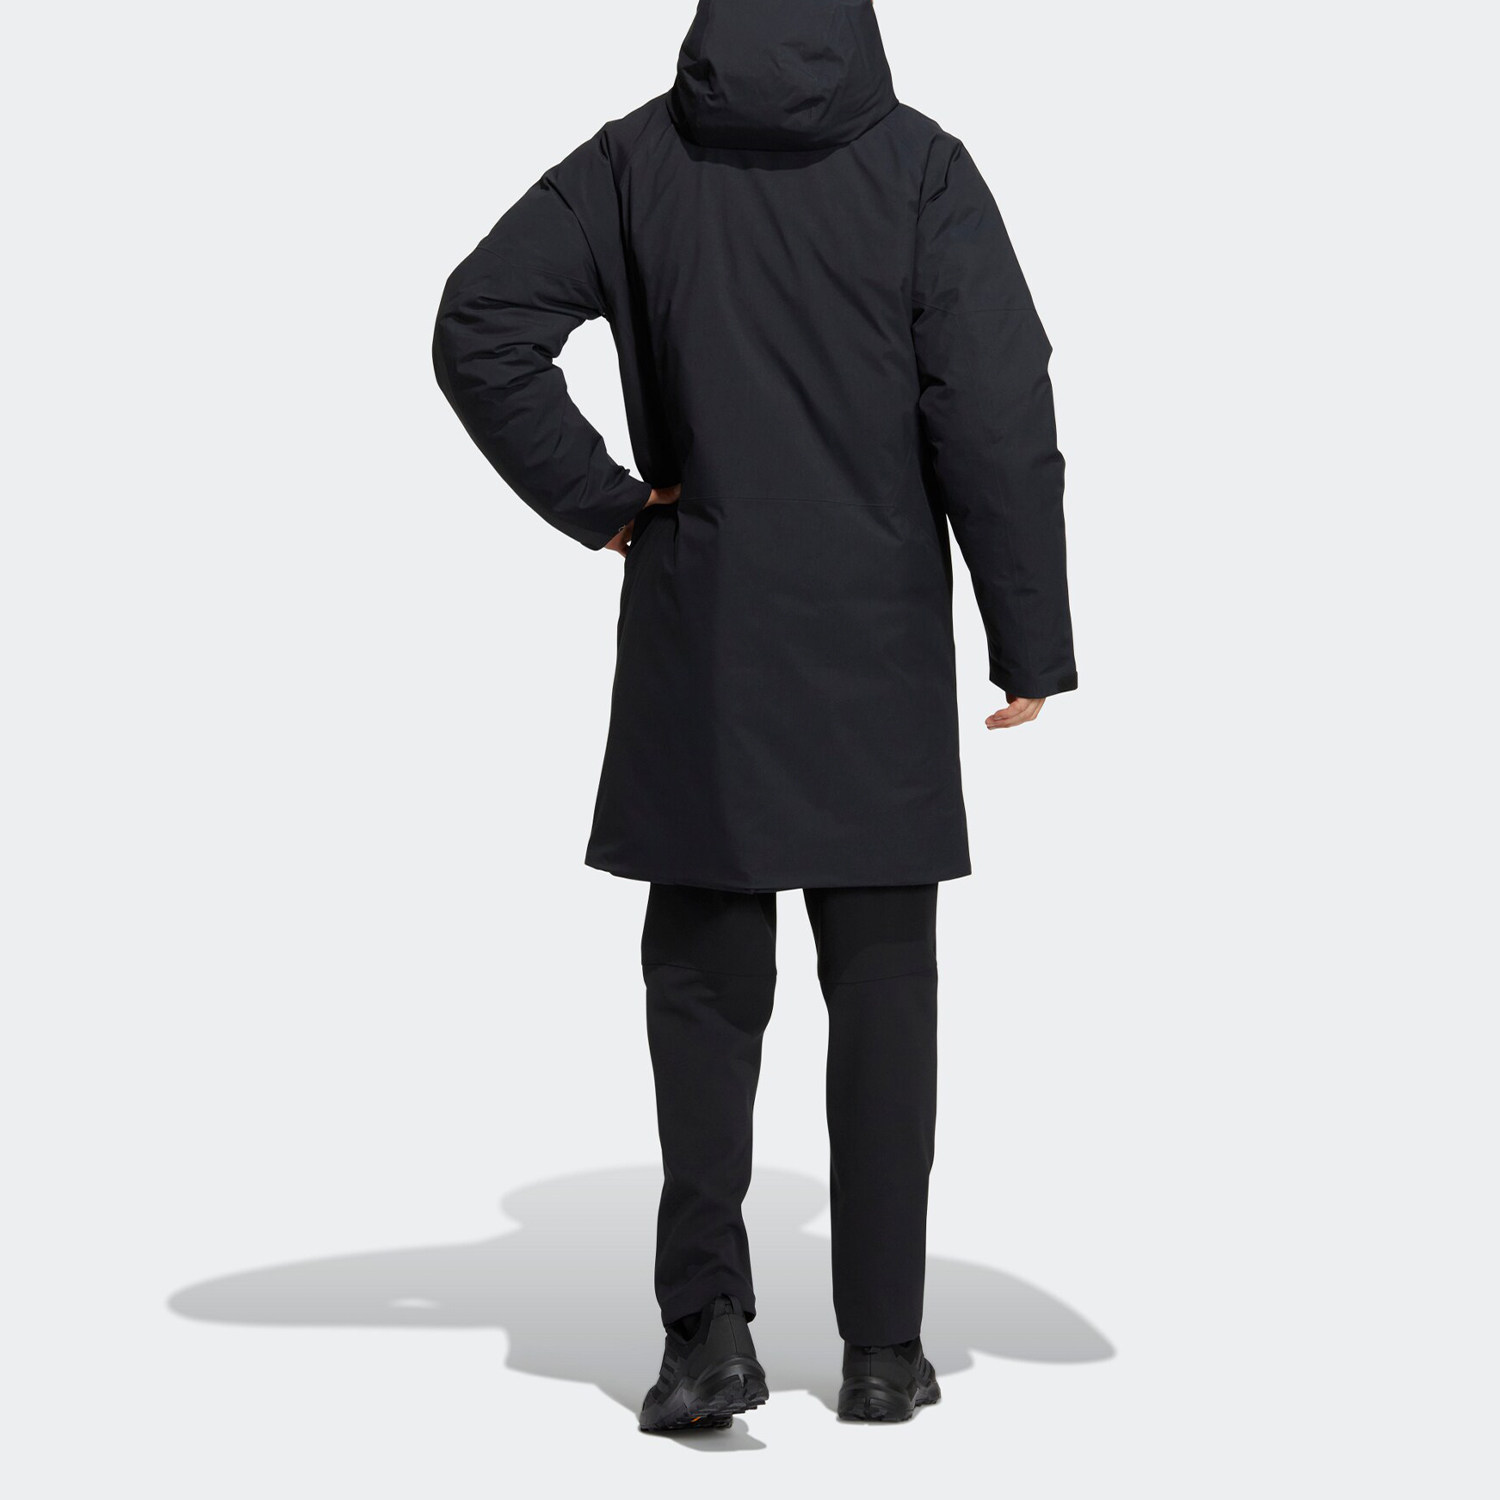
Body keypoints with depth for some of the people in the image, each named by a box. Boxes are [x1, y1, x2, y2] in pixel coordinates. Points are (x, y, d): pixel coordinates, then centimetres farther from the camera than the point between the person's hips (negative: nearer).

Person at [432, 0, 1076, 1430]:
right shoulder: (920, 164, -5)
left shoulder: (638, 160, 0)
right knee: (881, 989, 9)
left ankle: (709, 1316, -3)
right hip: (879, 650, -1)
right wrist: (1031, 644, -6)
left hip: (698, 645, 1)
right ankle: (882, 1342, 12)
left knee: (704, 982, 10)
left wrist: (602, 505, -1)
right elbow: (998, 412, -11)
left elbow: (479, 328, -9)